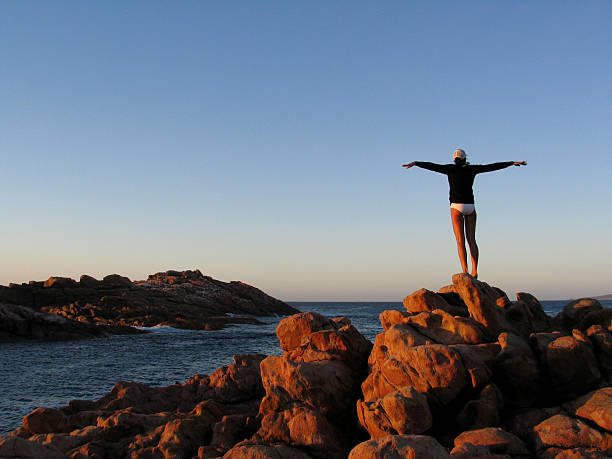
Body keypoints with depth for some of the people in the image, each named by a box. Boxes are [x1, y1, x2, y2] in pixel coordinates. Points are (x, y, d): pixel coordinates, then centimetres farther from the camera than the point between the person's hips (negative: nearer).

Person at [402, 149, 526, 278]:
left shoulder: (451, 168, -3)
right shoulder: (472, 169, 6)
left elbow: (432, 166, -13)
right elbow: (493, 166, 12)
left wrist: (415, 163, -15)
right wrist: (512, 163, 20)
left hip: (456, 207, -3)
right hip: (470, 206, 3)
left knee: (460, 241, -6)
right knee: (471, 239, 9)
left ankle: (465, 272, -17)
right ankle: (474, 271, 0)